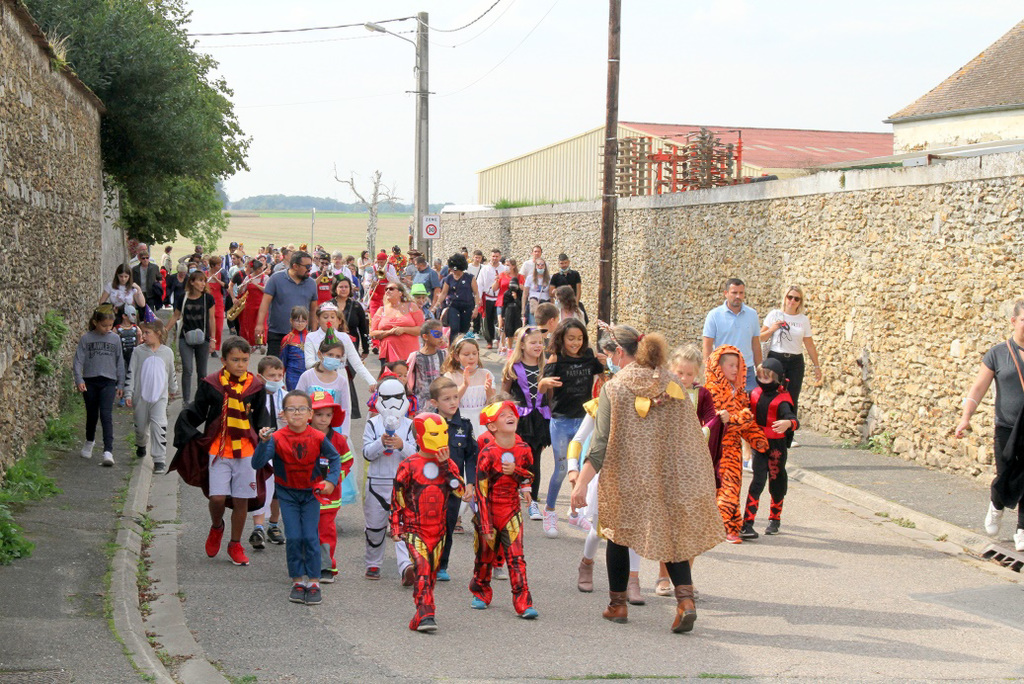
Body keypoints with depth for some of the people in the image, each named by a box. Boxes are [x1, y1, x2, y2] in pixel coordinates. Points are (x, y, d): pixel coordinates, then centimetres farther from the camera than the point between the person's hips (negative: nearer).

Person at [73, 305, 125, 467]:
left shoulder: (115, 339, 5)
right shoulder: (86, 339, 0)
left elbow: (120, 362, 11)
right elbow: (78, 361, -2)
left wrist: (121, 384, 11)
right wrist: (79, 380, -15)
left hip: (108, 382, 0)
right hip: (90, 381, 0)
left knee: (106, 415, -12)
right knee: (92, 415, 13)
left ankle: (108, 451, -17)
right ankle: (89, 441, 40)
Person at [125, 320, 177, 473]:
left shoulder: (167, 352, 1)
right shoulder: (139, 352, -3)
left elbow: (171, 373, 16)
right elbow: (130, 373, -2)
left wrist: (173, 389, 27)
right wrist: (128, 394, -7)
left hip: (160, 396, -1)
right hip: (141, 396, 1)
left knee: (158, 426, -13)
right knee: (141, 426, 14)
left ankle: (160, 460, -12)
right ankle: (141, 444, 47)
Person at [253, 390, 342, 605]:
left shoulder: (318, 438, -13)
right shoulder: (277, 438, -17)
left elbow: (335, 458, 4)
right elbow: (256, 464, -25)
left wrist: (331, 480, -9)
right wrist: (263, 443, -39)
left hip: (311, 492, 0)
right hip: (287, 493, 0)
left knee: (310, 537, -4)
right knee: (293, 538, -3)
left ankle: (313, 581, 6)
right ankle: (298, 581, 11)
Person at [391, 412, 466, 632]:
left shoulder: (448, 465, 7)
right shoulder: (409, 465, -4)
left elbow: (460, 490, -7)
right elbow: (397, 498, 1)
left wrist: (445, 466, -12)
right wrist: (396, 527, -1)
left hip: (438, 529, 5)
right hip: (414, 529, -5)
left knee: (432, 572, 10)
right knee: (422, 570, -17)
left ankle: (422, 615, 23)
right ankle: (425, 615, -23)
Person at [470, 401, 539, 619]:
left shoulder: (522, 449, -3)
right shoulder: (488, 453, -16)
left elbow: (528, 475, 12)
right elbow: (481, 491, -15)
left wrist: (515, 471, -13)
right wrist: (485, 525, -17)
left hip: (512, 510, 2)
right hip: (489, 511, -2)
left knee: (516, 556, -4)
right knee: (486, 555, 11)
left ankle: (523, 602, -4)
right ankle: (480, 593, 35)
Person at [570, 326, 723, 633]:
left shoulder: (614, 388, -9)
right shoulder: (671, 383, 3)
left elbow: (601, 443, -14)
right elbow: (691, 433, 6)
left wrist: (581, 483, -12)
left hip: (627, 477, -3)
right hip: (670, 477, 3)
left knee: (618, 534, 15)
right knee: (671, 534, 12)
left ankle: (617, 604, 21)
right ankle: (685, 599, -8)